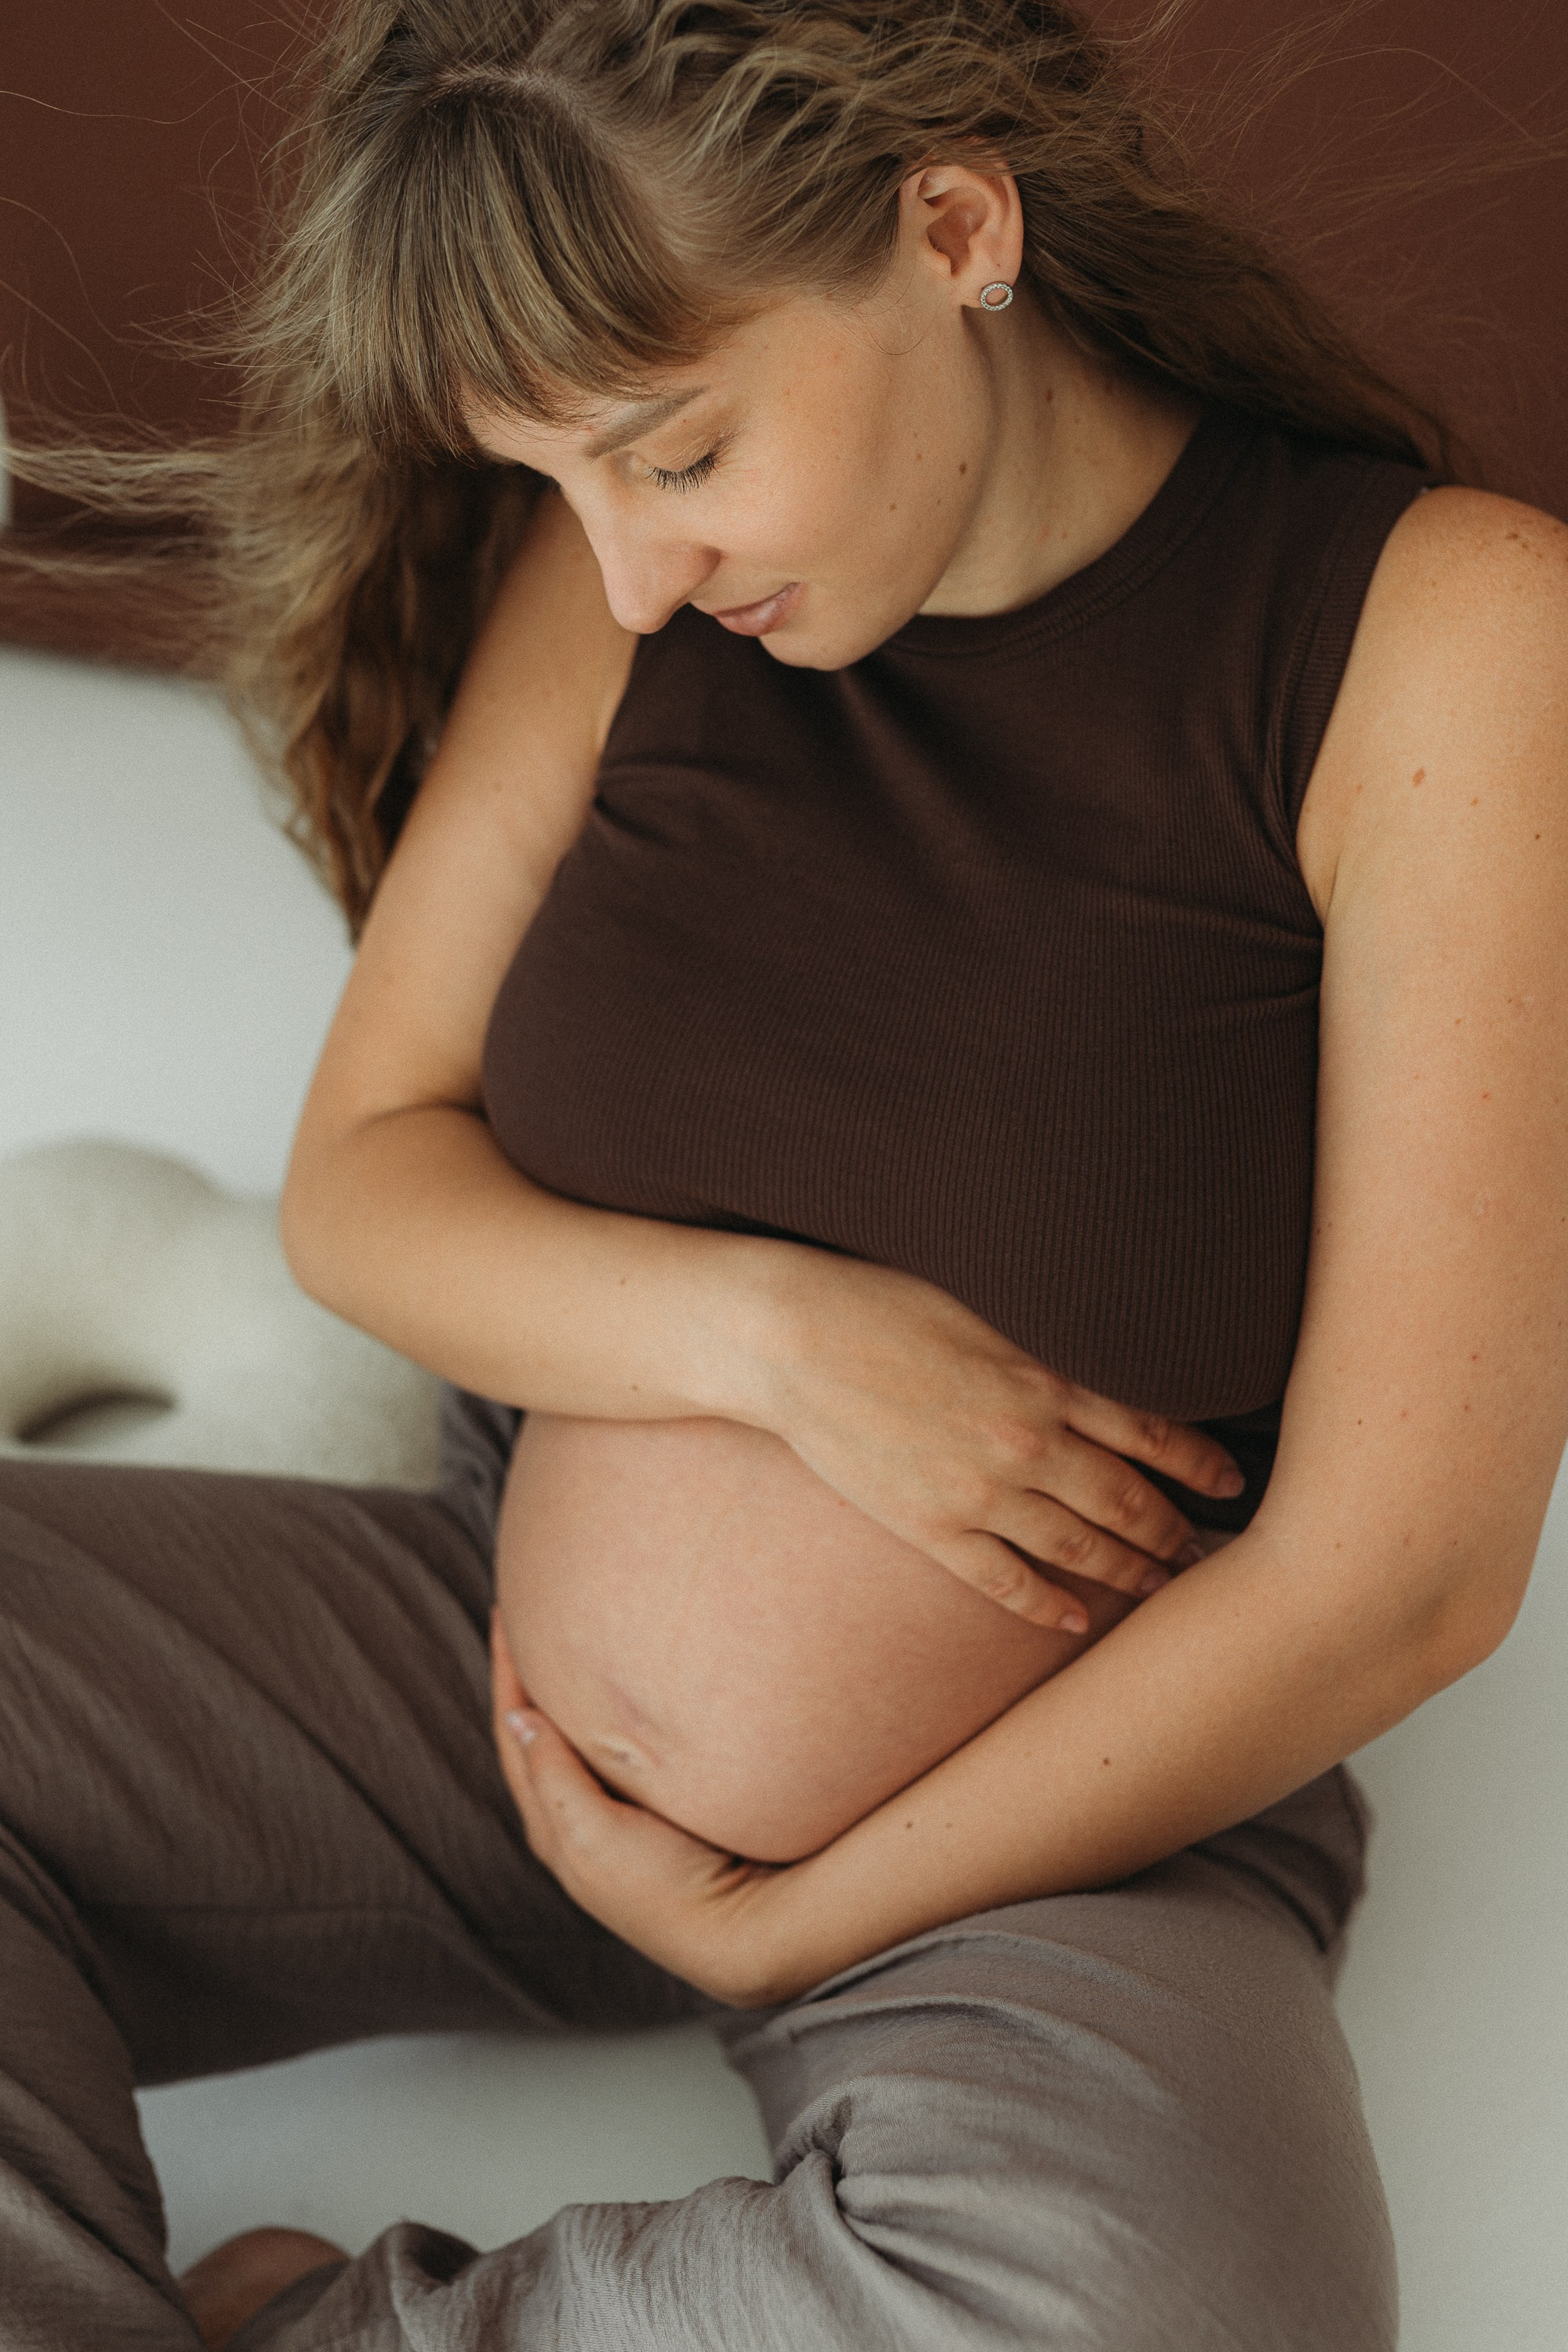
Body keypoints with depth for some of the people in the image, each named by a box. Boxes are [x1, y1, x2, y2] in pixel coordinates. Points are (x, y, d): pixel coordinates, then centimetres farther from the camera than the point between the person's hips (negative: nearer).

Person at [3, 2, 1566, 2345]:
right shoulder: (620, 578, -3)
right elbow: (361, 1177, 3)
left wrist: (772, 1929, -11)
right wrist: (768, 1330, -18)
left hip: (1077, 1819, -3)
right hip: (502, 1665, 4)